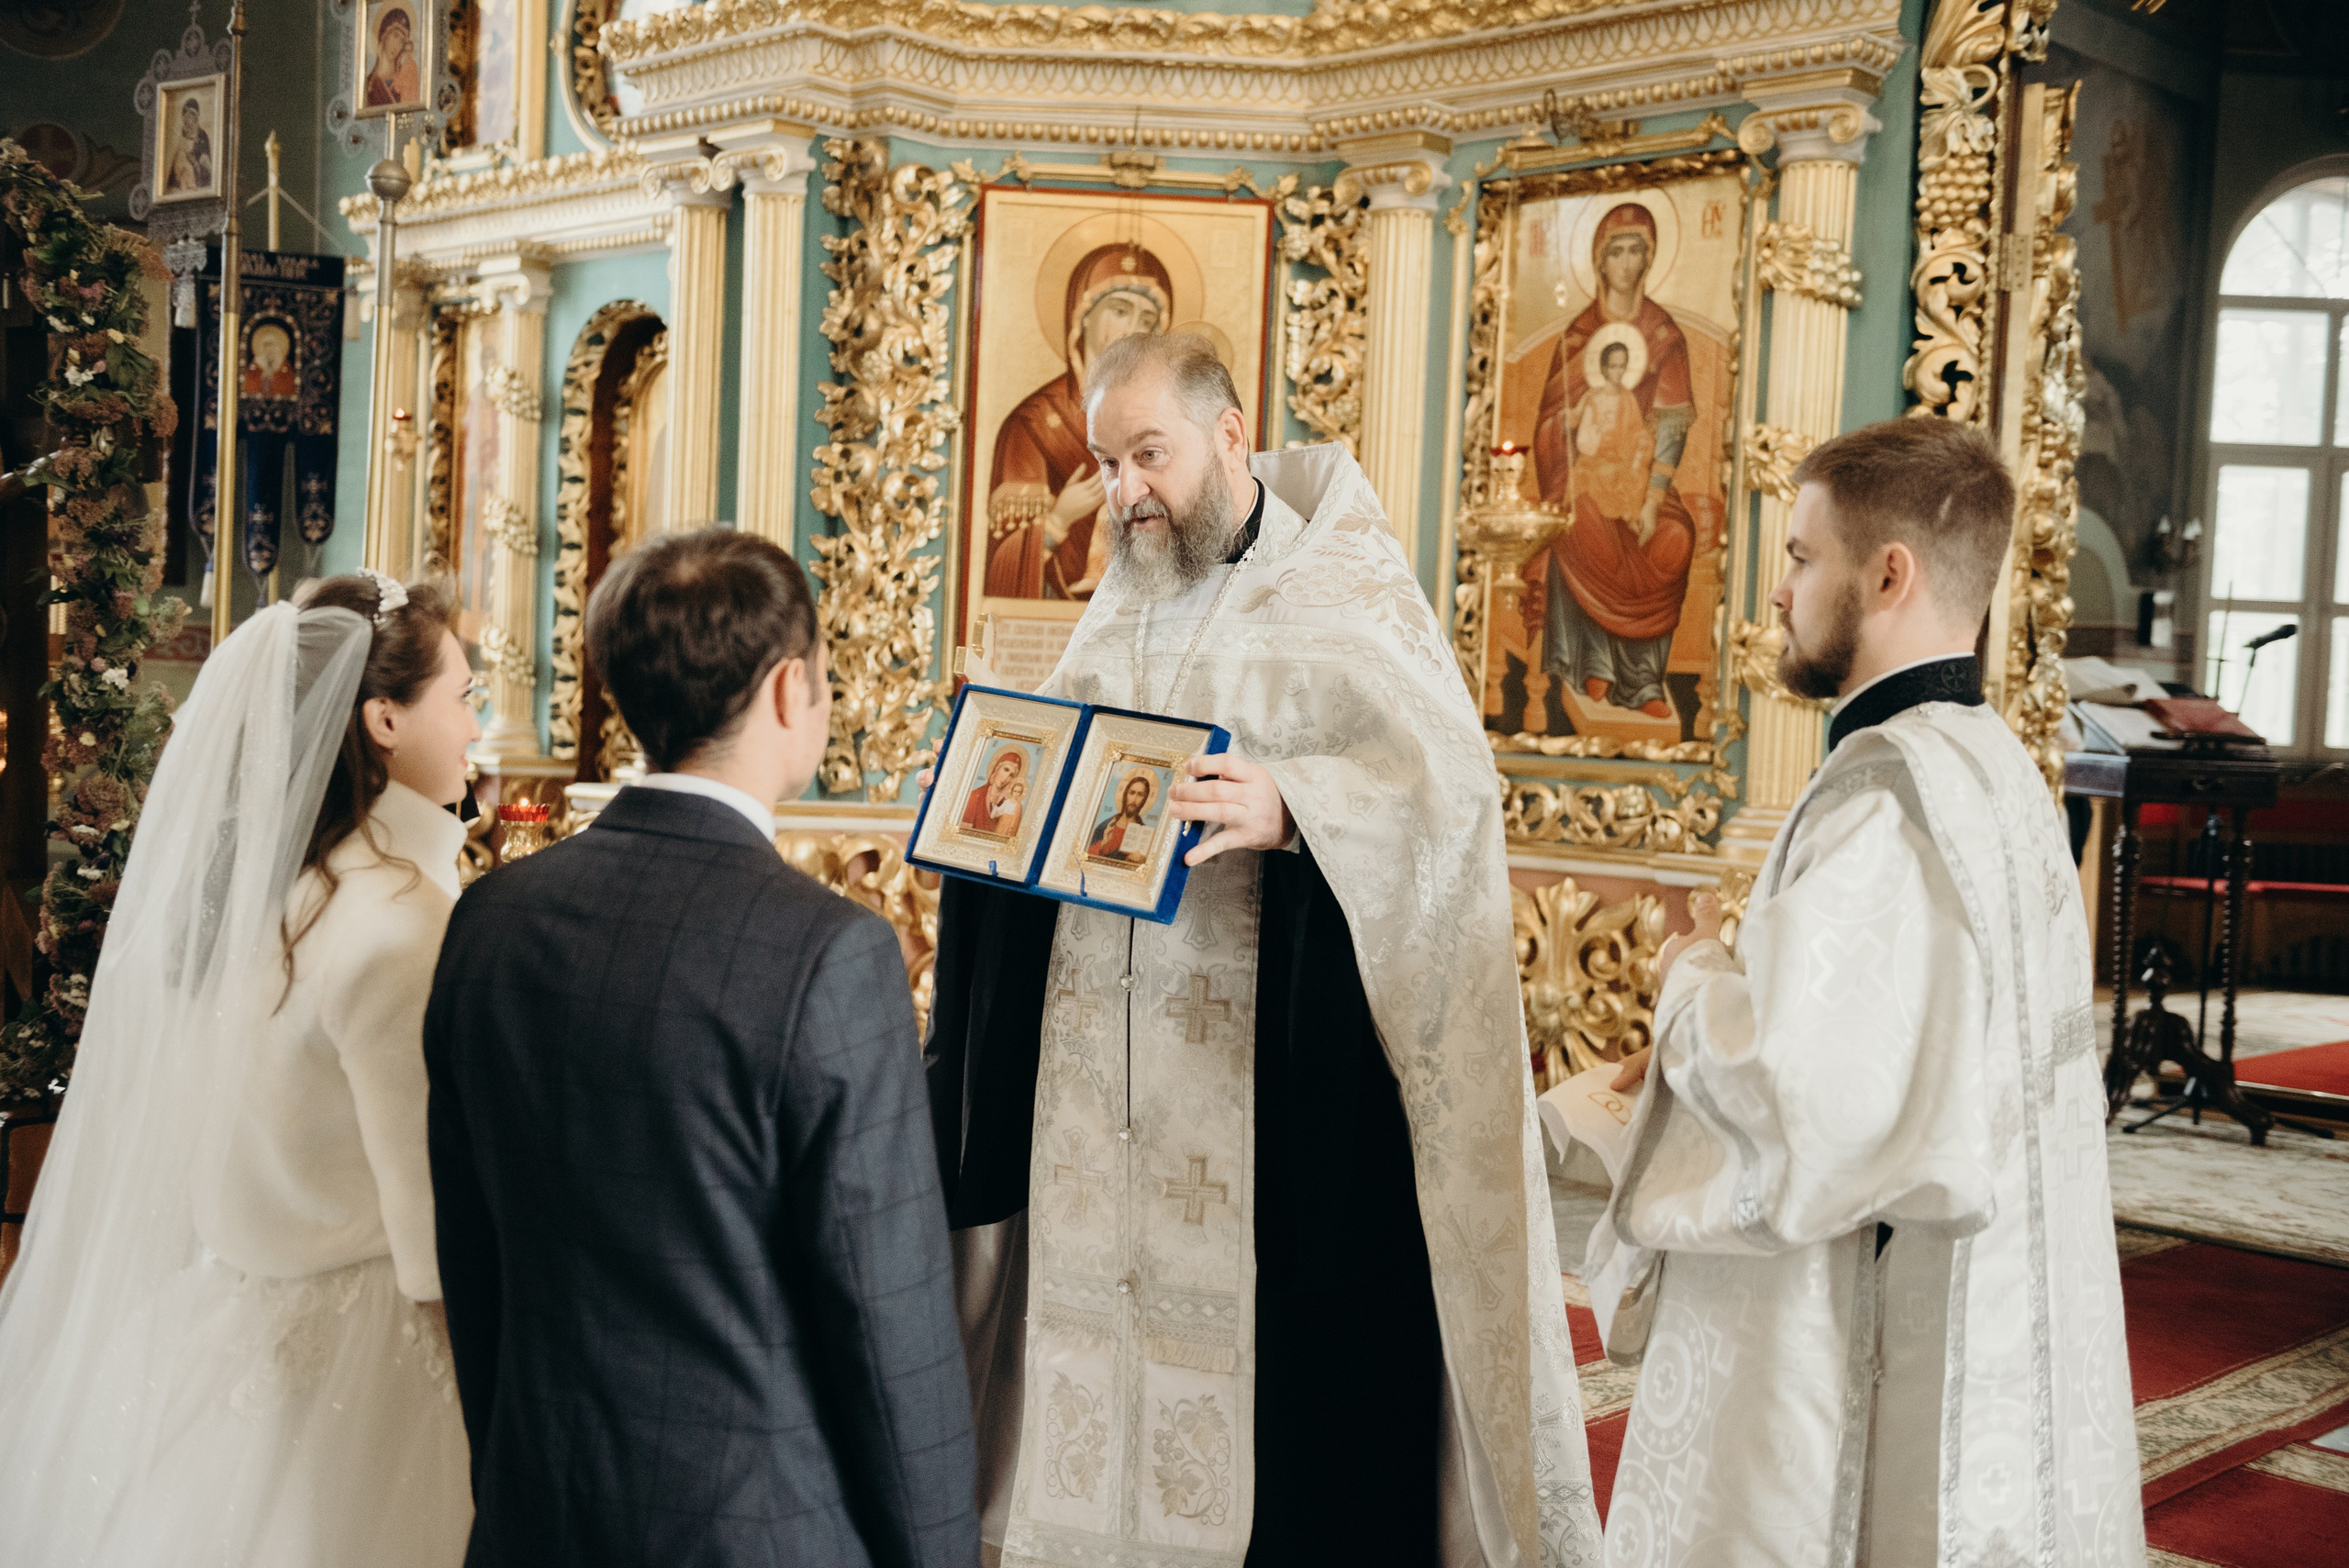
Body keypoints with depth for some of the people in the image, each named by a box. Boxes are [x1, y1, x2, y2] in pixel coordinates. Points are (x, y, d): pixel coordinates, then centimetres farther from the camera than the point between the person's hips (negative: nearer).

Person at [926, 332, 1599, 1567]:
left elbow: (1445, 773, -16)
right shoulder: (1121, 605, 16)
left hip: (1272, 1052, -6)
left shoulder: (1340, 582, -4)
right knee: (1105, 1281, 8)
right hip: (1104, 1055, 6)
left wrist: (1288, 807, -32)